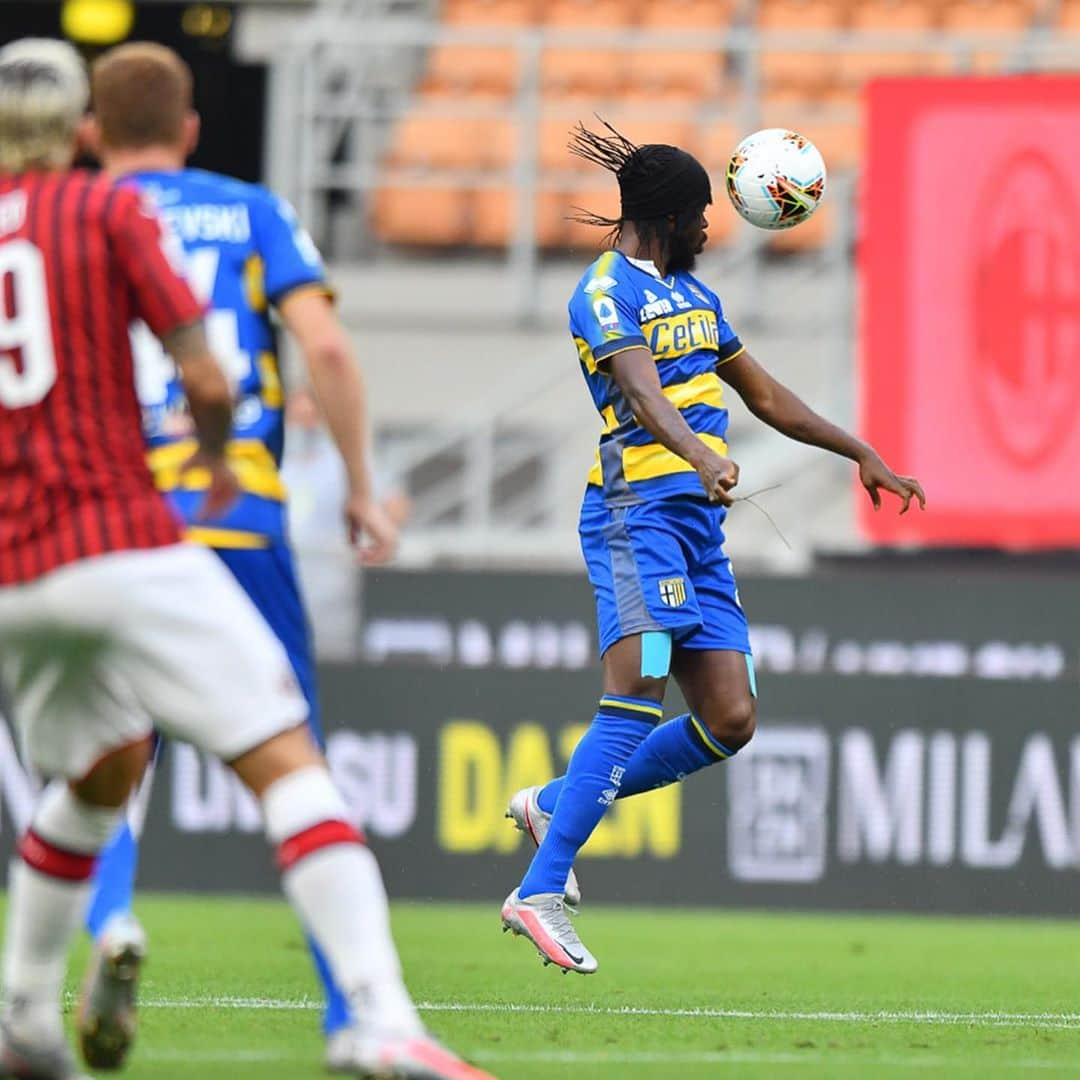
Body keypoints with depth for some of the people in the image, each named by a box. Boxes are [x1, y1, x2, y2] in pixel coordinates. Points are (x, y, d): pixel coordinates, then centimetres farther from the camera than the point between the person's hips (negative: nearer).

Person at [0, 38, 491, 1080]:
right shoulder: (107, 211, 0)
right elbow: (205, 381, -6)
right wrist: (217, 461, 15)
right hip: (125, 546, -5)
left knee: (97, 777, 29)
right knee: (286, 763, -9)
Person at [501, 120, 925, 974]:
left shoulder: (692, 293, 23)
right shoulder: (607, 292, -7)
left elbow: (762, 393, 33)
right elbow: (642, 393, -24)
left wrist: (862, 454, 36)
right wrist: (703, 458, -41)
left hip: (700, 520, 9)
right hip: (637, 510, -9)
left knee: (729, 721, 0)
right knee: (637, 701, -22)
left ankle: (555, 804, 16)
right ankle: (542, 893, -22)